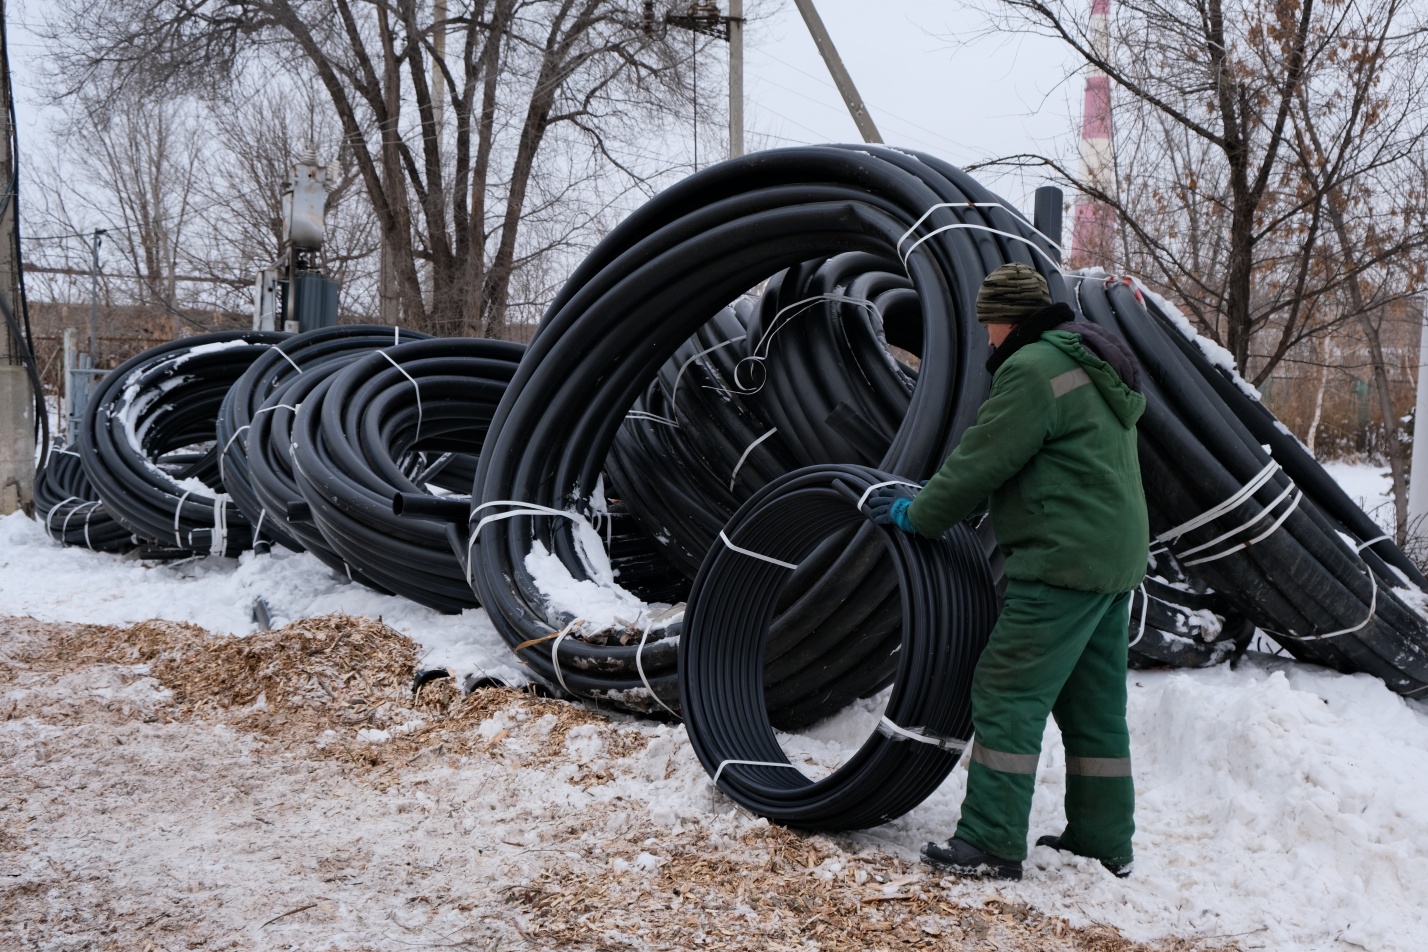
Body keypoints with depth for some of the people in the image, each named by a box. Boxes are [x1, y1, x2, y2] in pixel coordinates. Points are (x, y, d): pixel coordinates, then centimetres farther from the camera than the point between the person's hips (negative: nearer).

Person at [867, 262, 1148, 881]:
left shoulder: (1033, 368, -14)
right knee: (1093, 705, 15)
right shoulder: (1090, 365, 20)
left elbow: (984, 459, -14)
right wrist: (936, 500, 19)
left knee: (1009, 695, -6)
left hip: (1063, 563, -10)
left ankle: (991, 843, -3)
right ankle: (1104, 842, 23)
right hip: (1114, 558, 11)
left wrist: (920, 515, -1)